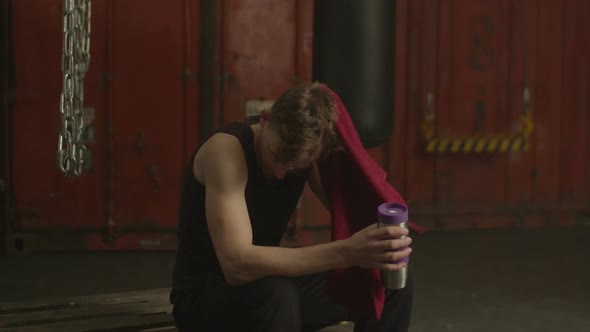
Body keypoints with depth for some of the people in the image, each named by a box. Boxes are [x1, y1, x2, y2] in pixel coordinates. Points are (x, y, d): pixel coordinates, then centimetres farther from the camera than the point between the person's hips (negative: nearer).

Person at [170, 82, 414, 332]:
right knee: (275, 294, -38)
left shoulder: (305, 152, -7)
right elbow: (237, 265, -38)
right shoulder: (227, 147, -27)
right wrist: (344, 252, -45)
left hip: (266, 284, 6)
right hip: (204, 297, -6)